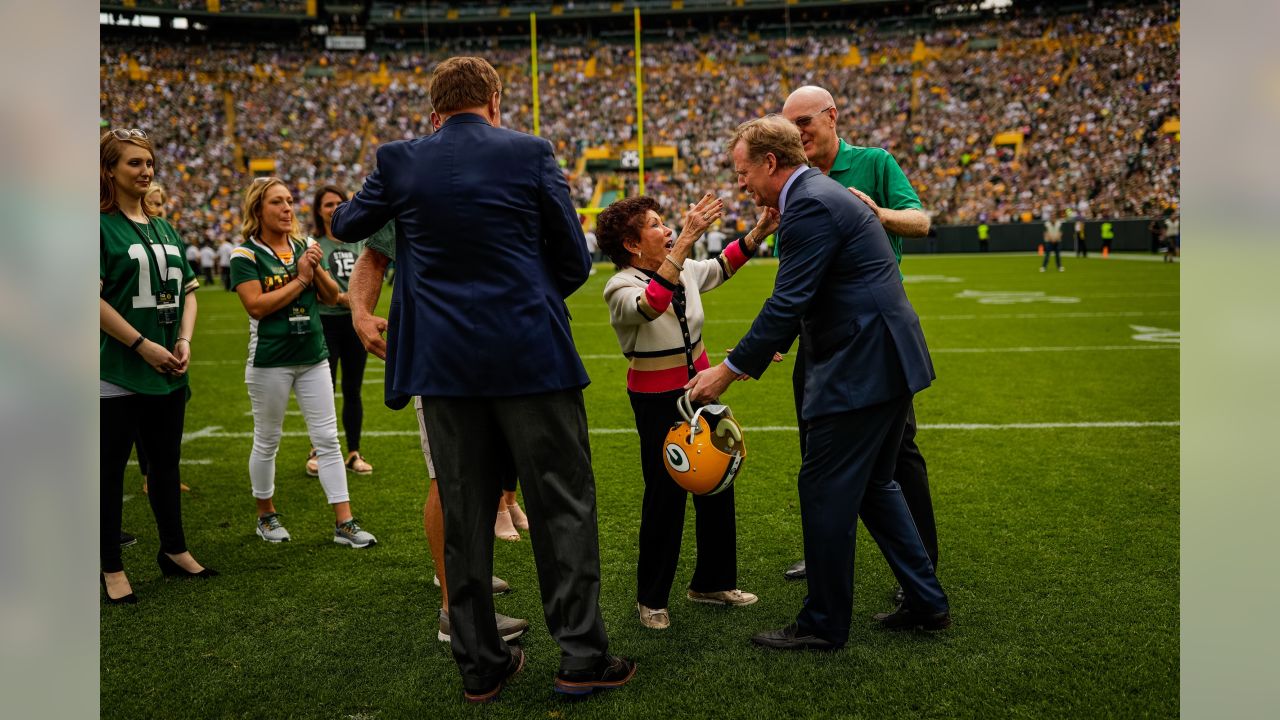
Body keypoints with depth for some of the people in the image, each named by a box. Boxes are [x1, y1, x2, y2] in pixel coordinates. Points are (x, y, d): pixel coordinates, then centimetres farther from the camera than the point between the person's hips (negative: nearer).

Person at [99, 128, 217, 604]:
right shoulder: (101, 225, -7)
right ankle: (112, 568, 14)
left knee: (166, 461, 16)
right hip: (117, 371, -6)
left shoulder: (164, 228, 12)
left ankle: (174, 550, 29)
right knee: (110, 467, 3)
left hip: (169, 372, 6)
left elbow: (188, 291, 14)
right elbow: (92, 298, -14)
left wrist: (184, 341, -1)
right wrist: (142, 344, -16)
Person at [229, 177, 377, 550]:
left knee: (327, 438, 2)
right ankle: (266, 516, 28)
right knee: (267, 442, 10)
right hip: (270, 361, -4)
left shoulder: (304, 247, 7)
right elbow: (256, 305, -18)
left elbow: (332, 296, 7)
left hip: (314, 356, 5)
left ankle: (344, 523, 5)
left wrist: (317, 269, -11)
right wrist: (300, 279, -15)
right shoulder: (246, 254, -8)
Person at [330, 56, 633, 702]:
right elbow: (574, 260, 2)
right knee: (563, 506, 7)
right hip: (531, 355, -2)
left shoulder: (400, 161, 2)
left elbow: (345, 225, 19)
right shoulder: (530, 154, -3)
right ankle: (581, 656, 10)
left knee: (465, 515, 10)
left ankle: (479, 664, 19)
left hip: (445, 362, 3)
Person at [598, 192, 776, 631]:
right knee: (666, 495, -1)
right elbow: (650, 306, -42)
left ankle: (712, 582, 29)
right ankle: (652, 598, 18)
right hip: (657, 401, -7)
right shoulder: (620, 288, -20)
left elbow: (720, 268, 18)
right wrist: (685, 241, -47)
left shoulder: (683, 269, -1)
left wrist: (760, 231, 3)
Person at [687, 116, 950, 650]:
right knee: (873, 485, 19)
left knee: (825, 491, -1)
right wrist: (764, 351, 21)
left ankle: (824, 624, 11)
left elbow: (787, 302, -21)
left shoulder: (810, 206, -15)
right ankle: (926, 603, 27)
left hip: (861, 368, -11)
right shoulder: (823, 194, 18)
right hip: (888, 362, 11)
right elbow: (798, 299, 22)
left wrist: (729, 370, -16)